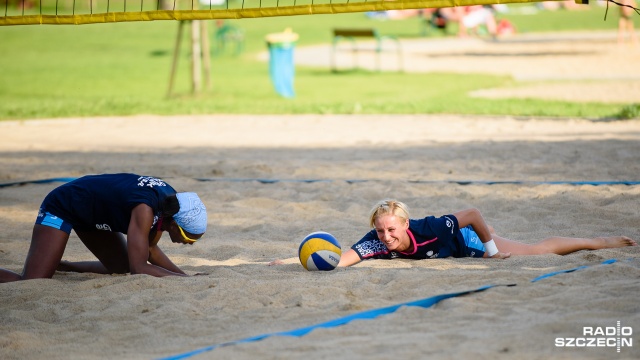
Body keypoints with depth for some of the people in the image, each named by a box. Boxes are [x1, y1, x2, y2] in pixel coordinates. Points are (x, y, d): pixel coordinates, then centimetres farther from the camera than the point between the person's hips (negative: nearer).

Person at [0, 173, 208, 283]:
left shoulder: (171, 202, -10)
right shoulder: (145, 208, -35)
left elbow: (150, 249, 4)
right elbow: (139, 268, -36)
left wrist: (184, 276, -6)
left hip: (94, 213, 9)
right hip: (61, 208, -9)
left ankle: (57, 265, 24)